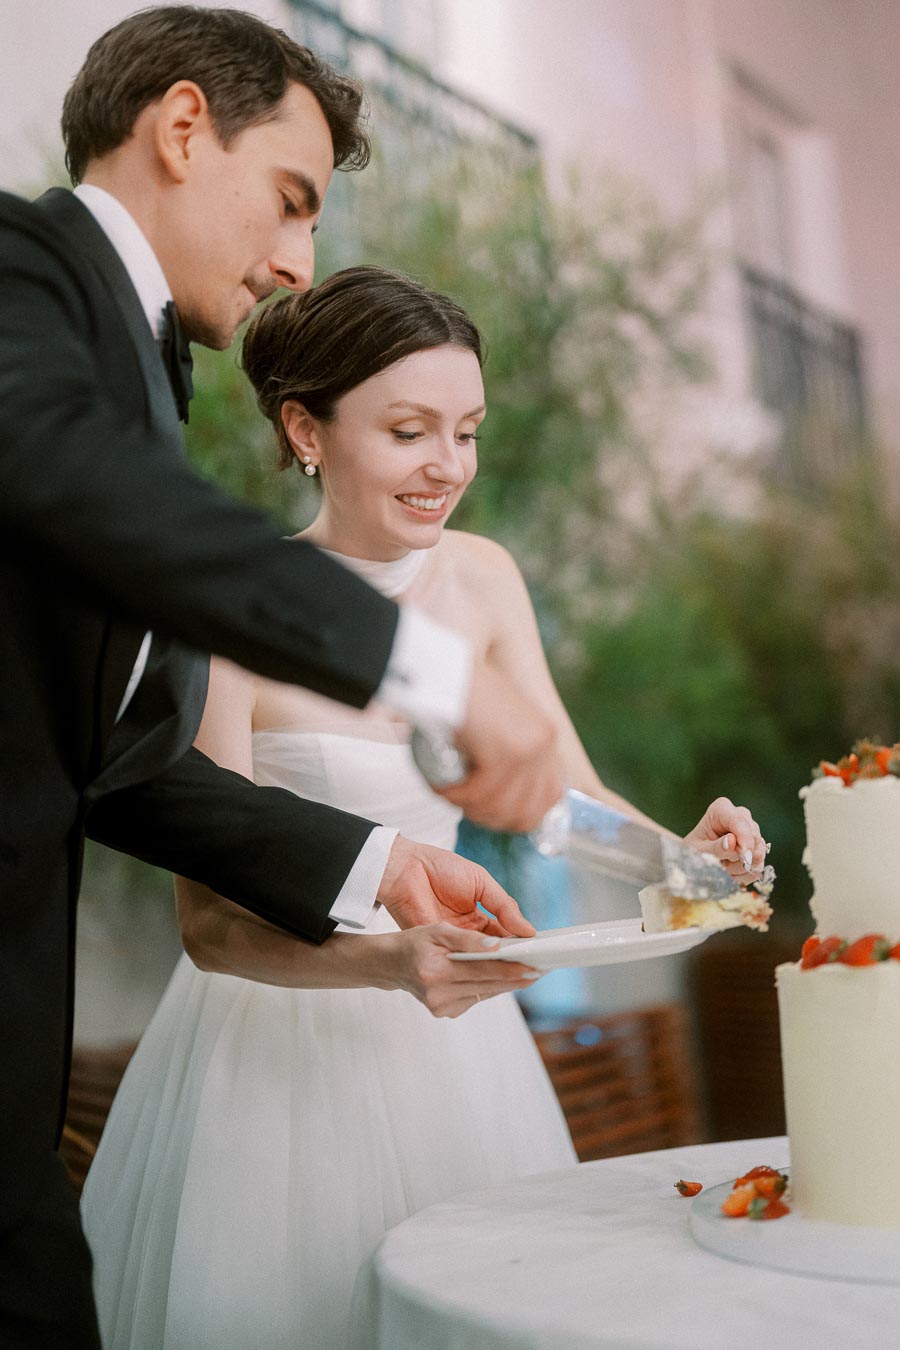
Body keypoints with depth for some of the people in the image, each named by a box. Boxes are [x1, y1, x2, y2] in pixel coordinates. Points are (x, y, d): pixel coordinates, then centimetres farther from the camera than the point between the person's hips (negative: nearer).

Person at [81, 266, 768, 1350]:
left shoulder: (483, 577, -2)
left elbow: (571, 795, -3)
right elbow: (210, 923, -18)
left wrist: (678, 853, -24)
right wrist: (387, 962, -35)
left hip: (448, 1027, 5)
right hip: (279, 1036, -5)